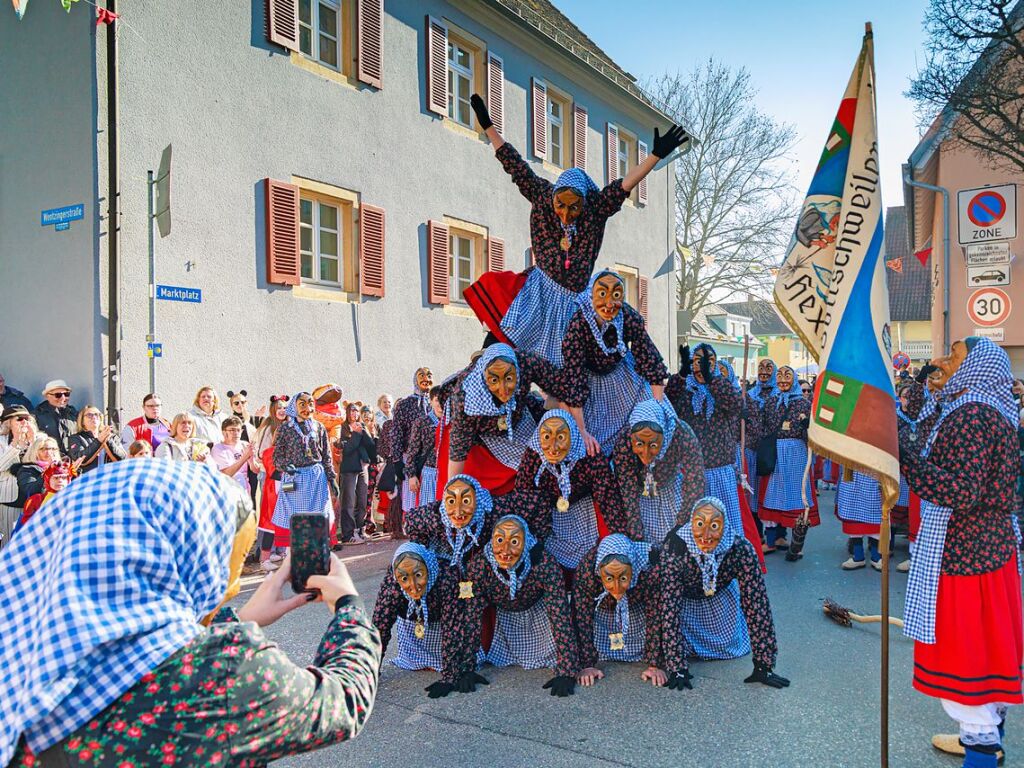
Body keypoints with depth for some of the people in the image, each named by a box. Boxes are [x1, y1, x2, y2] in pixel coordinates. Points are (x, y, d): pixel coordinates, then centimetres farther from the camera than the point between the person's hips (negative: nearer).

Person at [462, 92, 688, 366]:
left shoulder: (596, 208, -4)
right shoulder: (542, 195, -2)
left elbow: (625, 184, -14)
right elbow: (515, 165, 1)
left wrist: (657, 155, -24)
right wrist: (487, 125, 4)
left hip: (569, 299, 0)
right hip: (539, 289, 0)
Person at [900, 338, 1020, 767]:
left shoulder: (971, 415, -21)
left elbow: (961, 492, -28)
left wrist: (903, 453, -30)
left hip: (963, 551, -10)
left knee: (961, 644, 2)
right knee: (984, 639, 19)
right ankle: (987, 734, 34)